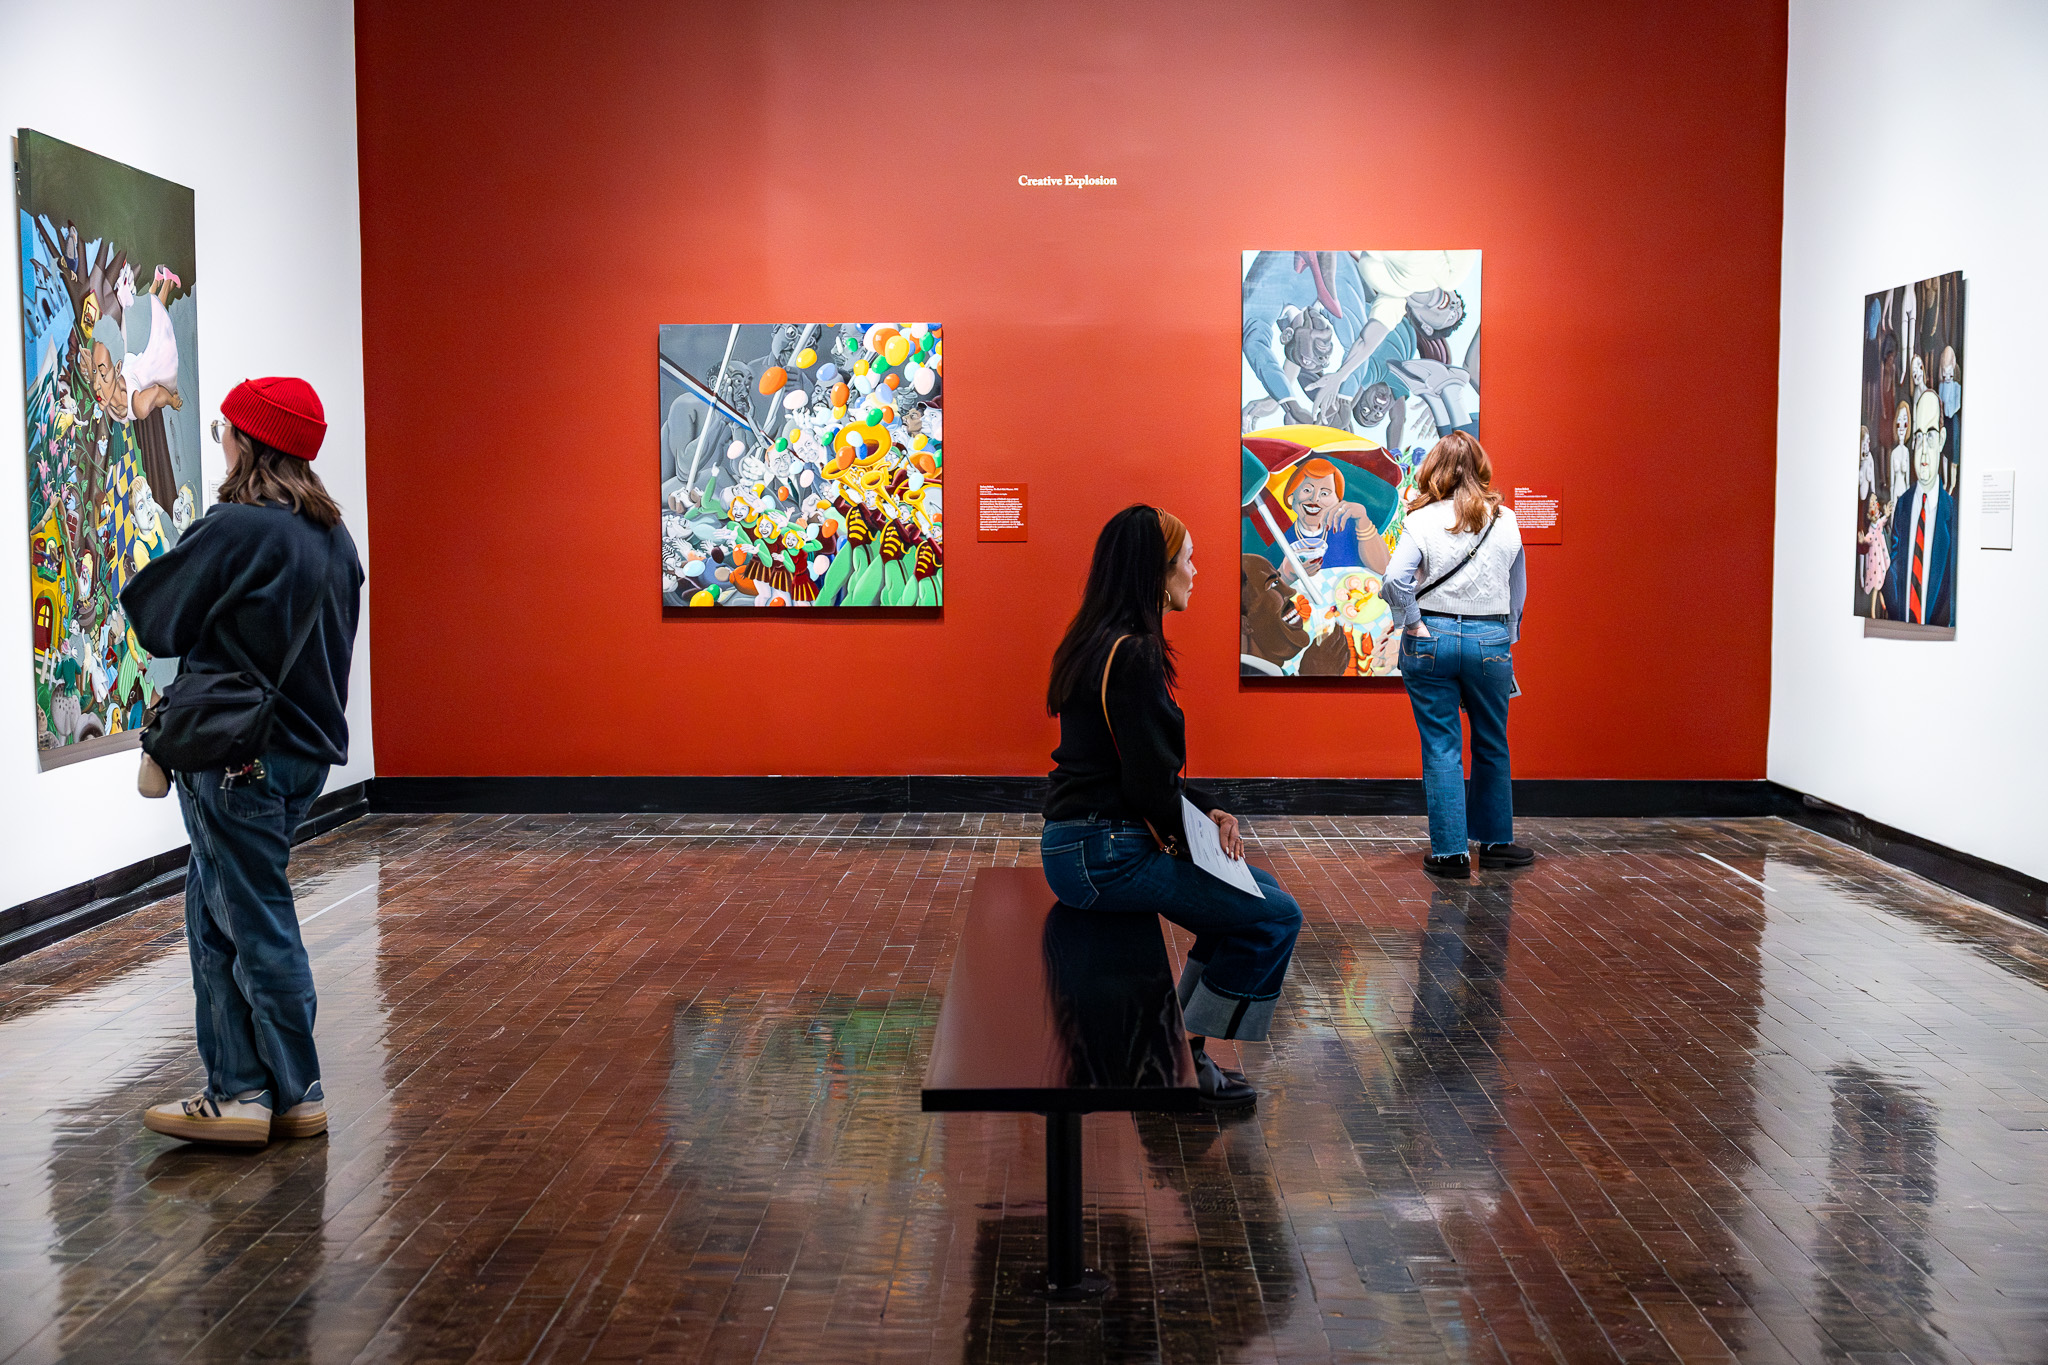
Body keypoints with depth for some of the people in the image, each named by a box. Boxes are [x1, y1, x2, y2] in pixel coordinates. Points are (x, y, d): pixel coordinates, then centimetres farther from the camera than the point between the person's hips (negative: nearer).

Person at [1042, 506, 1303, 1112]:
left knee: (1254, 885, 20)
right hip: (1104, 856, -10)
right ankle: (1186, 1059, 4)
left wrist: (1207, 812, 6)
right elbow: (1148, 785, -20)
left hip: (1085, 845, 10)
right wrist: (1196, 837, -2)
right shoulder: (1133, 656, -19)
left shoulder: (1102, 645, 12)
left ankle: (1180, 1036, 22)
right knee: (1276, 915, -6)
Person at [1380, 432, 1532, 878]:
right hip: (1491, 641, 2)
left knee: (1441, 749, 4)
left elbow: (1395, 580, -20)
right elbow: (1518, 590, 11)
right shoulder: (1505, 520, 3)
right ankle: (1496, 841, 27)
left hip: (1431, 638, -2)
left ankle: (1450, 851, 5)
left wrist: (1413, 625, -8)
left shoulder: (1423, 520, -7)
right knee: (1492, 747, 16)